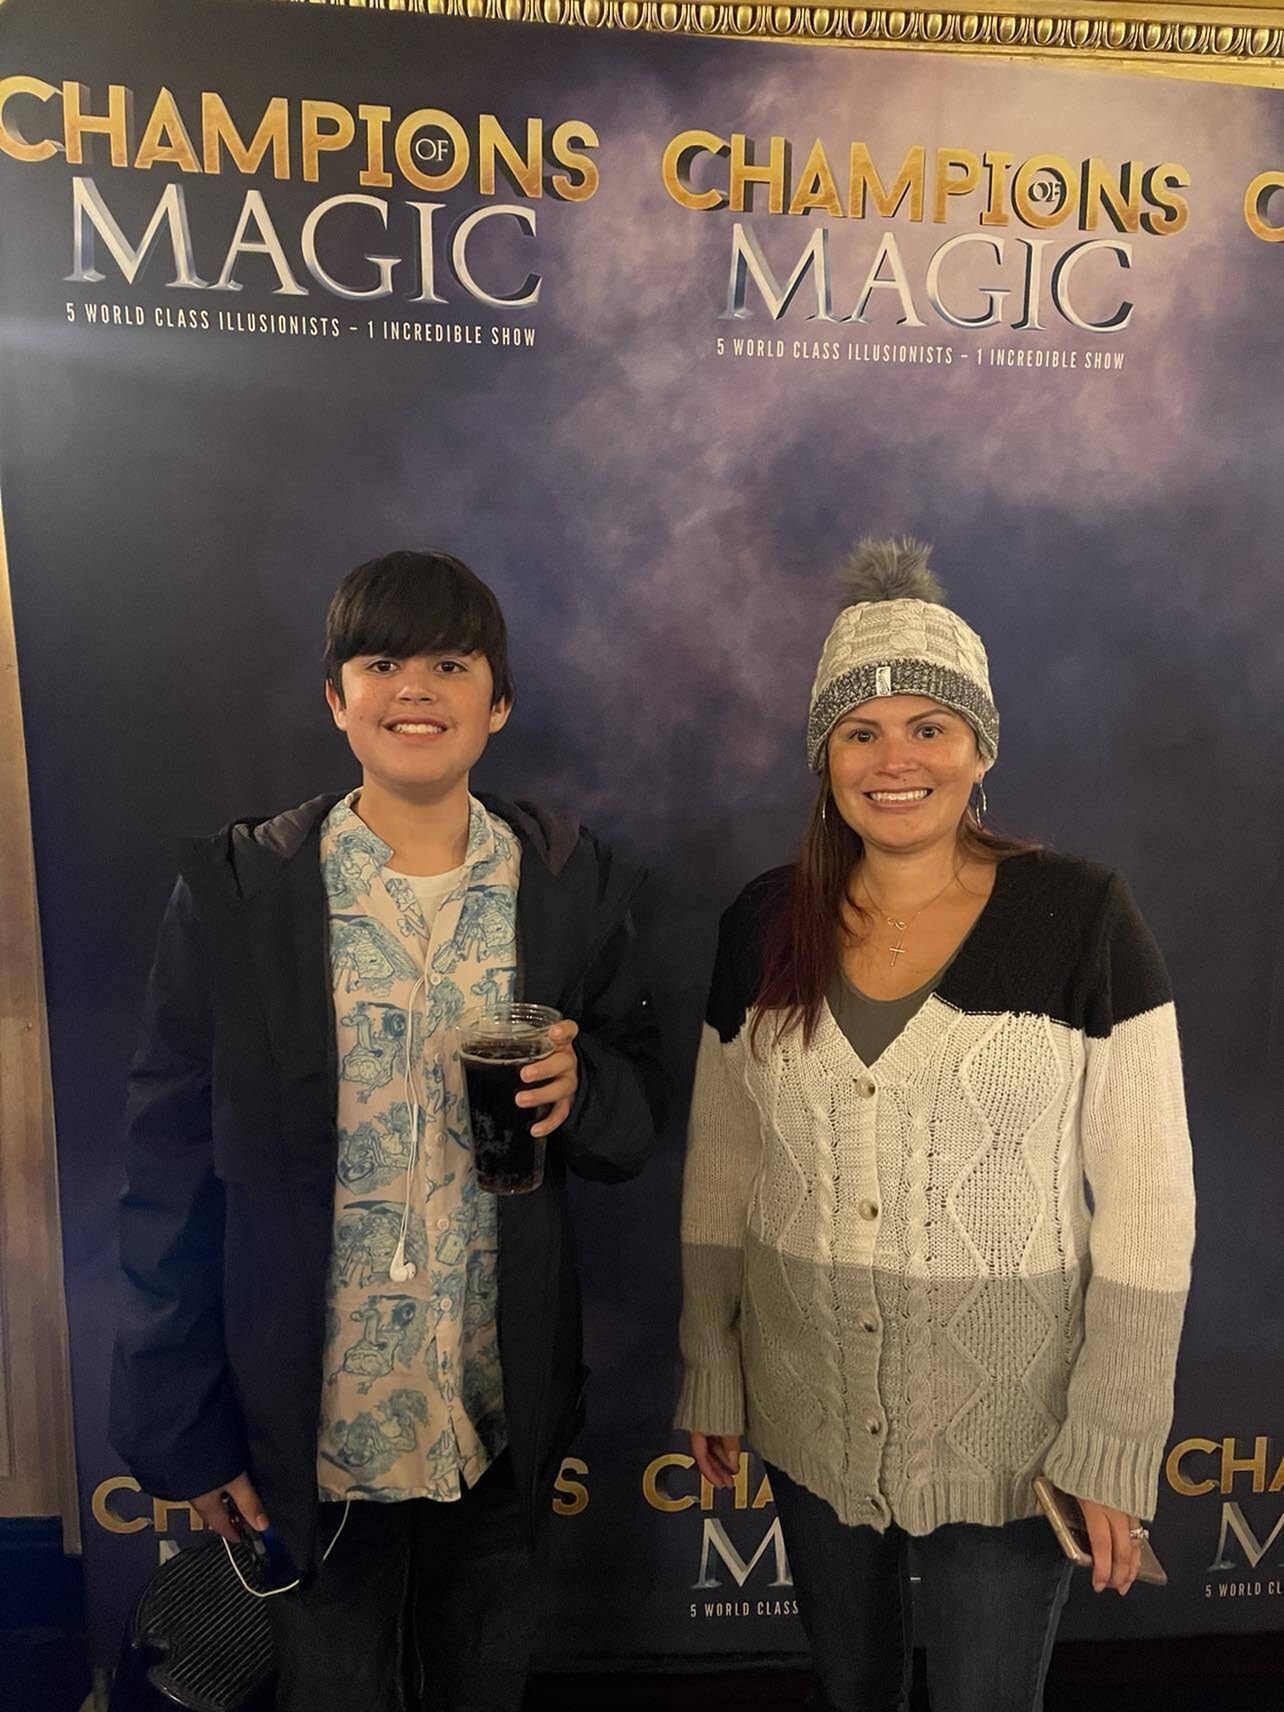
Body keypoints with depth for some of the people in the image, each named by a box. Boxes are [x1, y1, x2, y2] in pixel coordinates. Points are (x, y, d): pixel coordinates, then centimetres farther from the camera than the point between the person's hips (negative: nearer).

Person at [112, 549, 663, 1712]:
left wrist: (578, 1089, -20)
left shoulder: (573, 883, -5)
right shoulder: (237, 889, -10)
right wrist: (178, 1426, -4)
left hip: (504, 1413, 2)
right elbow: (172, 1169, -6)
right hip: (308, 1415, -1)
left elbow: (636, 1122, 2)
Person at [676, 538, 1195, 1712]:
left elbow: (1146, 1199, -10)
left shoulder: (1079, 917, -14)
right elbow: (719, 1167, 3)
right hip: (808, 1421, 3)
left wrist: (1115, 1442, -9)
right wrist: (710, 1376, 7)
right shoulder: (764, 923, -4)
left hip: (1009, 1428, -3)